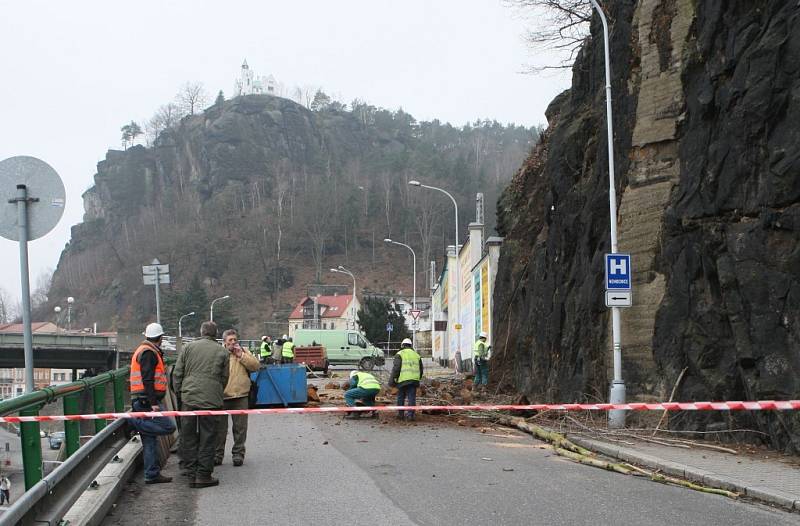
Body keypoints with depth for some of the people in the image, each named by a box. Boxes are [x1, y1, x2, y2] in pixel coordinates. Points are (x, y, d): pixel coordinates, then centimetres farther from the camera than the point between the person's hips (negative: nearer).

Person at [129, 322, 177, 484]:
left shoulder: (143, 350, 23)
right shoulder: (149, 353, -10)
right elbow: (147, 380, -19)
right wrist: (153, 403, -22)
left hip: (142, 401, 10)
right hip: (146, 401, -10)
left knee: (150, 439, 8)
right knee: (168, 426, -15)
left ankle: (152, 474, 9)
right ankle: (133, 423, -10)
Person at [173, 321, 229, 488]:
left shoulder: (189, 347, 7)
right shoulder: (223, 352, 6)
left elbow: (177, 374, 7)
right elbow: (224, 378, 8)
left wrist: (179, 393, 16)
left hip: (188, 399, 1)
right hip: (211, 400, -1)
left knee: (188, 437, 9)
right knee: (208, 438, 4)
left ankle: (191, 473, 11)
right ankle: (203, 475, 4)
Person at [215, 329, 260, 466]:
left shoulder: (244, 353, 11)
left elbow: (256, 366, -1)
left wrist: (241, 356, -6)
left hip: (240, 396, 1)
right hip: (221, 397, -1)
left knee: (240, 427, 5)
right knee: (220, 428, 5)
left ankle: (238, 453, 14)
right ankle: (218, 454, 14)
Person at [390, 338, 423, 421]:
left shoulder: (399, 354, 1)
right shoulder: (416, 355, 17)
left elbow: (396, 368, -7)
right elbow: (421, 369, 20)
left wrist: (392, 379, -4)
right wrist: (418, 379, 29)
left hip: (403, 380, -3)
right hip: (414, 380, 3)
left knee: (401, 397, 10)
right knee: (412, 398, 2)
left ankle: (400, 414, 13)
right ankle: (411, 415, -4)